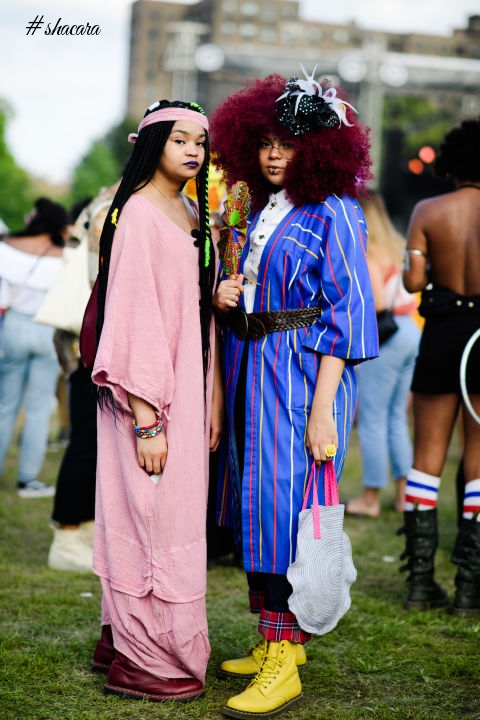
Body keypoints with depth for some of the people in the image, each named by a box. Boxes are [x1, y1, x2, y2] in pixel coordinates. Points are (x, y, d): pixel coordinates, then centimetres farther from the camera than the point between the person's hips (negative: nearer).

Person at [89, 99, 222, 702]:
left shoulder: (193, 215, 13)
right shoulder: (138, 214, -12)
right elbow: (135, 314, -17)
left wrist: (212, 403, 13)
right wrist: (146, 417, -20)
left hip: (188, 384, 9)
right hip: (152, 390, -9)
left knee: (173, 512, 12)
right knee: (154, 514, -3)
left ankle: (120, 638, 24)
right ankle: (143, 661, 8)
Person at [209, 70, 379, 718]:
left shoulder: (332, 214, -8)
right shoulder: (261, 211, 16)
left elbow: (344, 314, -13)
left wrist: (322, 409, -20)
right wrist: (223, 300, 1)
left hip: (304, 371, -8)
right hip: (252, 368, 8)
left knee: (285, 505, -9)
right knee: (258, 503, 9)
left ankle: (284, 666, -3)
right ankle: (272, 644, 20)